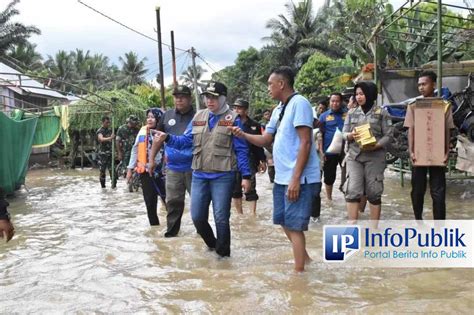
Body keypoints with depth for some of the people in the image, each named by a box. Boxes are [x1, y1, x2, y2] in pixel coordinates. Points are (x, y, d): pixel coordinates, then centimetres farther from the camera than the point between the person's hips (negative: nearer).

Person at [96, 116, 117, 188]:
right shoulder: (100, 131, -7)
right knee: (102, 170, 1)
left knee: (112, 169, -1)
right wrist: (110, 138, -44)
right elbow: (101, 139, -28)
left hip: (110, 152, 4)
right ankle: (103, 185, 9)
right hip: (103, 152, -4)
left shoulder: (110, 130, 11)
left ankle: (114, 184, 4)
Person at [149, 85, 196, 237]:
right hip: (173, 168, 3)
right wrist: (152, 158, 13)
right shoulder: (167, 116, 8)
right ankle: (171, 232, 20)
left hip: (193, 167, -3)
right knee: (173, 202, 10)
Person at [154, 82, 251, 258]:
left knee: (221, 218, 0)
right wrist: (167, 138, -6)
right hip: (199, 175, 5)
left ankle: (223, 253, 18)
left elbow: (241, 150, -4)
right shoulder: (198, 117, 11)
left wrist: (246, 175, -8)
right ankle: (212, 244, 34)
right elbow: (186, 140, 11)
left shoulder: (232, 119, -3)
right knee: (197, 216, 8)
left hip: (223, 177, -5)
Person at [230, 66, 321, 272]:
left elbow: (305, 143, -19)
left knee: (294, 225, -4)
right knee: (285, 222, 18)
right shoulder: (278, 109, 15)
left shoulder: (299, 103, -14)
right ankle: (304, 258, 36)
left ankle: (299, 272, 6)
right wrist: (243, 135, 1)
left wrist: (295, 179, -22)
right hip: (281, 177, 10)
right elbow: (265, 140, 19)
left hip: (299, 178, -9)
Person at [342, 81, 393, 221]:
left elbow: (388, 135, -1)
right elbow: (343, 133, 11)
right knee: (352, 191, -9)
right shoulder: (351, 113, 13)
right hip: (354, 155, 2)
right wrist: (350, 135, -13)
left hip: (375, 156, -2)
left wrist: (375, 146, -18)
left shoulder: (381, 113, 3)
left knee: (374, 192, 2)